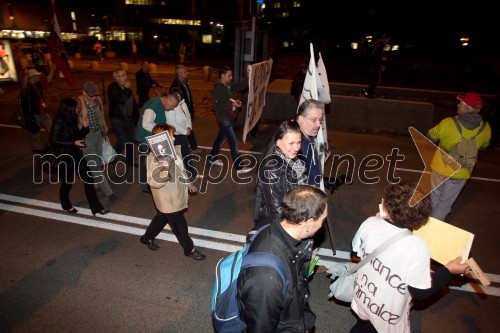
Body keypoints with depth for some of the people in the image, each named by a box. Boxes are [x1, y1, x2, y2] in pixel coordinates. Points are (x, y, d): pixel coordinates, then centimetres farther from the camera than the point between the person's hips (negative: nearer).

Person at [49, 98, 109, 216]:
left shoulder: (72, 120, 3)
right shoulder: (59, 122, -18)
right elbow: (53, 141, -19)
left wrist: (85, 127, -5)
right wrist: (73, 143, -22)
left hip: (76, 155, 7)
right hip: (65, 157, -7)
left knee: (88, 179, 3)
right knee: (67, 182, 12)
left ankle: (96, 207, 9)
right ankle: (66, 205, 40)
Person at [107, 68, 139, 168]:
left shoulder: (126, 87, 7)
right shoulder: (112, 88, -13)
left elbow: (133, 102, 18)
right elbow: (121, 100, -30)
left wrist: (136, 115, 17)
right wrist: (126, 89, -18)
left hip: (128, 118, 7)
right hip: (118, 119, -7)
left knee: (130, 141, 13)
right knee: (122, 142, -7)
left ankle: (130, 161, 29)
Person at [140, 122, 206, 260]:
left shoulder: (173, 149, -1)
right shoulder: (154, 158, -27)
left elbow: (180, 169, 13)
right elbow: (153, 182, -30)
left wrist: (188, 184, 21)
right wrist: (164, 171, -46)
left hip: (176, 195, 9)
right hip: (167, 200, -9)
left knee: (163, 217, 27)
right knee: (179, 224, 7)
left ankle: (147, 237, 51)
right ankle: (189, 249, 27)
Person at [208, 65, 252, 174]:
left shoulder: (229, 86, 6)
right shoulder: (218, 89, -18)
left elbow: (240, 86, 6)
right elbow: (216, 105, -22)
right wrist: (232, 104, -24)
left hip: (230, 118, 9)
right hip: (224, 119, -9)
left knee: (221, 138, 20)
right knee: (233, 142, -6)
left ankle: (212, 159, 37)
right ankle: (239, 167, 2)